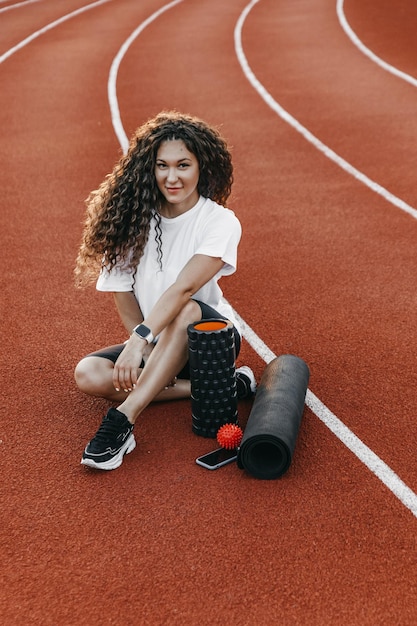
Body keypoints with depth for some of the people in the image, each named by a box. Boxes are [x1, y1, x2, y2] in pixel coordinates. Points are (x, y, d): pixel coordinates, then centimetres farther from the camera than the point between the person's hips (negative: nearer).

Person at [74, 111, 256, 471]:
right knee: (89, 375, -21)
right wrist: (153, 359, -16)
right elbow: (122, 294, -5)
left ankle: (121, 421, -39)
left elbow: (184, 287, -30)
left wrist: (140, 340, -42)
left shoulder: (220, 222, -14)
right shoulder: (135, 218, -4)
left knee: (186, 310, -38)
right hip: (158, 344, 5)